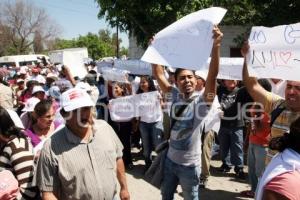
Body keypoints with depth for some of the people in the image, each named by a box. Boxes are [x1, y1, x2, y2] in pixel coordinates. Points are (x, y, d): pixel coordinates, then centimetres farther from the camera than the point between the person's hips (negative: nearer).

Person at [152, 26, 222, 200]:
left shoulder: (202, 101, -18)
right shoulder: (175, 96, -5)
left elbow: (212, 76, -32)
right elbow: (159, 75, -6)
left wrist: (216, 46, -42)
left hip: (189, 164, -4)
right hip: (170, 159, 4)